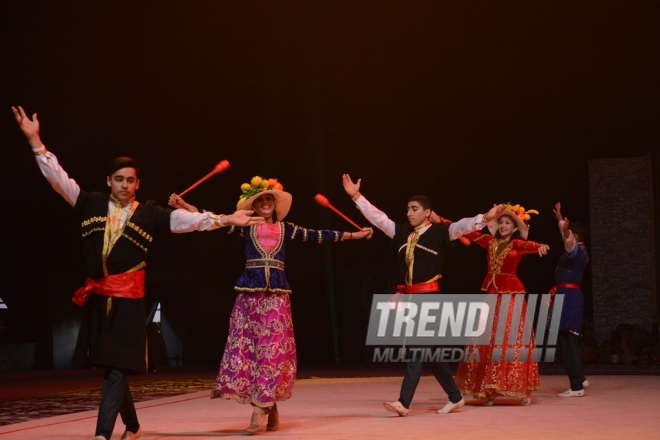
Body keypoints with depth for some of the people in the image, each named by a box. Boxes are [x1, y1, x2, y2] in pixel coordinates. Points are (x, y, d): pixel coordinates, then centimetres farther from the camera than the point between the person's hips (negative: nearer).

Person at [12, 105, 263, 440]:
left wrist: (225, 219, -12)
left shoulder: (149, 215, 2)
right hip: (96, 298, 3)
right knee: (109, 368, 12)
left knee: (117, 369, -9)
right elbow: (58, 178, 5)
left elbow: (187, 219, -3)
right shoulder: (91, 205, 7)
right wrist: (35, 140, -2)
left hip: (128, 300, -3)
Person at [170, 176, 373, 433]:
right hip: (250, 293, -1)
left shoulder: (285, 229, 11)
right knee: (247, 347, -5)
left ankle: (260, 408, -1)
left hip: (277, 294, 1)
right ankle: (270, 408, 1)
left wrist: (353, 235, 10)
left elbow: (318, 236, 12)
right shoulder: (245, 227, 7)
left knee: (272, 349, -4)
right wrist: (185, 207, -14)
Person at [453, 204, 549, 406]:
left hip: (511, 295, -5)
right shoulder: (490, 242, 10)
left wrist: (540, 246, -47)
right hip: (492, 294, 5)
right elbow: (469, 232, 11)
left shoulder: (517, 244, -3)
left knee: (512, 341, -7)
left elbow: (528, 245, -24)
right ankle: (489, 390, 9)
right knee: (488, 341, 4)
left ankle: (525, 391, -3)